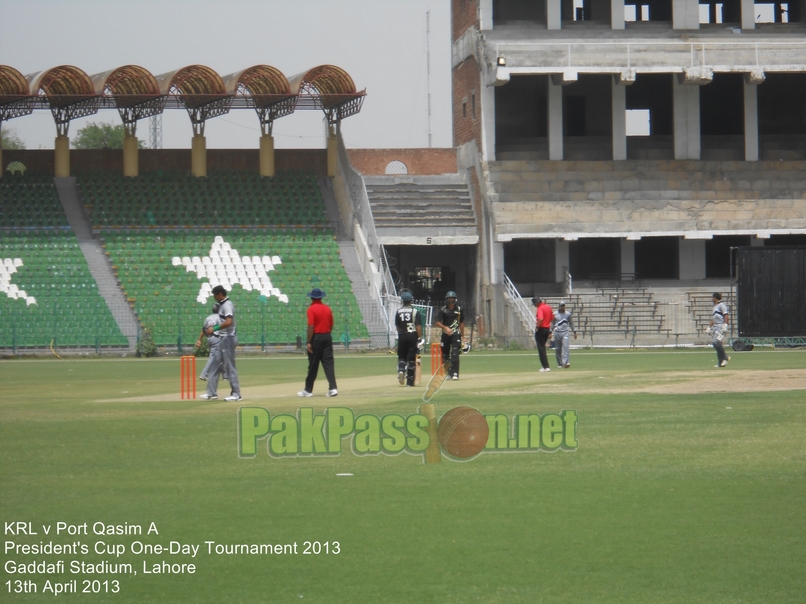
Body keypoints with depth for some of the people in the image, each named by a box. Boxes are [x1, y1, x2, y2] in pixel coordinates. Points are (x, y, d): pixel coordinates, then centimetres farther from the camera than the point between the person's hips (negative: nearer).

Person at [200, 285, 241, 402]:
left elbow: (229, 322, -29)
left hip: (228, 338, -10)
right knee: (216, 365, 11)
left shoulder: (227, 305, -16)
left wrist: (214, 328, -25)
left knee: (230, 366, -5)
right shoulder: (223, 304, 15)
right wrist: (214, 328, 16)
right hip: (223, 338, 10)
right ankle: (212, 392, 14)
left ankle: (236, 393, -1)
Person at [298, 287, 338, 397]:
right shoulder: (327, 308, 8)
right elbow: (331, 326, 12)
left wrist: (309, 342, -15)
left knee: (313, 365, 2)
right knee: (328, 363, 3)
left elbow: (311, 326, -17)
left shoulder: (311, 309, -11)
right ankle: (332, 388, -6)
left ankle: (308, 390, 10)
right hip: (327, 337, 5)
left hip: (316, 337, -5)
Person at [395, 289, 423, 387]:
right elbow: (418, 326, -12)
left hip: (402, 336, 1)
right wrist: (420, 338, -11)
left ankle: (401, 370, -17)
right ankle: (410, 380, 5)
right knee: (412, 358, 4)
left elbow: (397, 326, 9)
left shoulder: (398, 312, 1)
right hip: (413, 336, -1)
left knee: (402, 356, 13)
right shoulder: (415, 312, -5)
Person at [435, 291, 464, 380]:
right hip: (445, 334, 1)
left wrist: (463, 336, 15)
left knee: (455, 354, -14)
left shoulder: (459, 309, 7)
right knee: (444, 354, 5)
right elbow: (438, 323, -1)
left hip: (456, 334, -1)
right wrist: (445, 328, -20)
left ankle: (454, 373, -18)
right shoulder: (443, 310, 1)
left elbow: (461, 323, 15)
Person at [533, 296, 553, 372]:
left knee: (541, 348, -3)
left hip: (541, 329, -9)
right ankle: (545, 366, 20)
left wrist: (537, 327, -16)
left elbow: (540, 319, -30)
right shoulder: (548, 307, 11)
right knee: (542, 347, 19)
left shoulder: (540, 308, -16)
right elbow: (552, 318, 18)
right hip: (547, 329, 9)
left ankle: (546, 367, -8)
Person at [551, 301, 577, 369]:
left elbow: (571, 323, 14)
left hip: (565, 332, -1)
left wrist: (574, 332, 11)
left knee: (566, 347, -16)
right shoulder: (555, 314, 5)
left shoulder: (568, 314, 7)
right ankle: (559, 364, 13)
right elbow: (552, 324, 10)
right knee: (557, 349, 3)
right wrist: (550, 332, 3)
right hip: (557, 333, 1)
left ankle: (566, 362, -25)